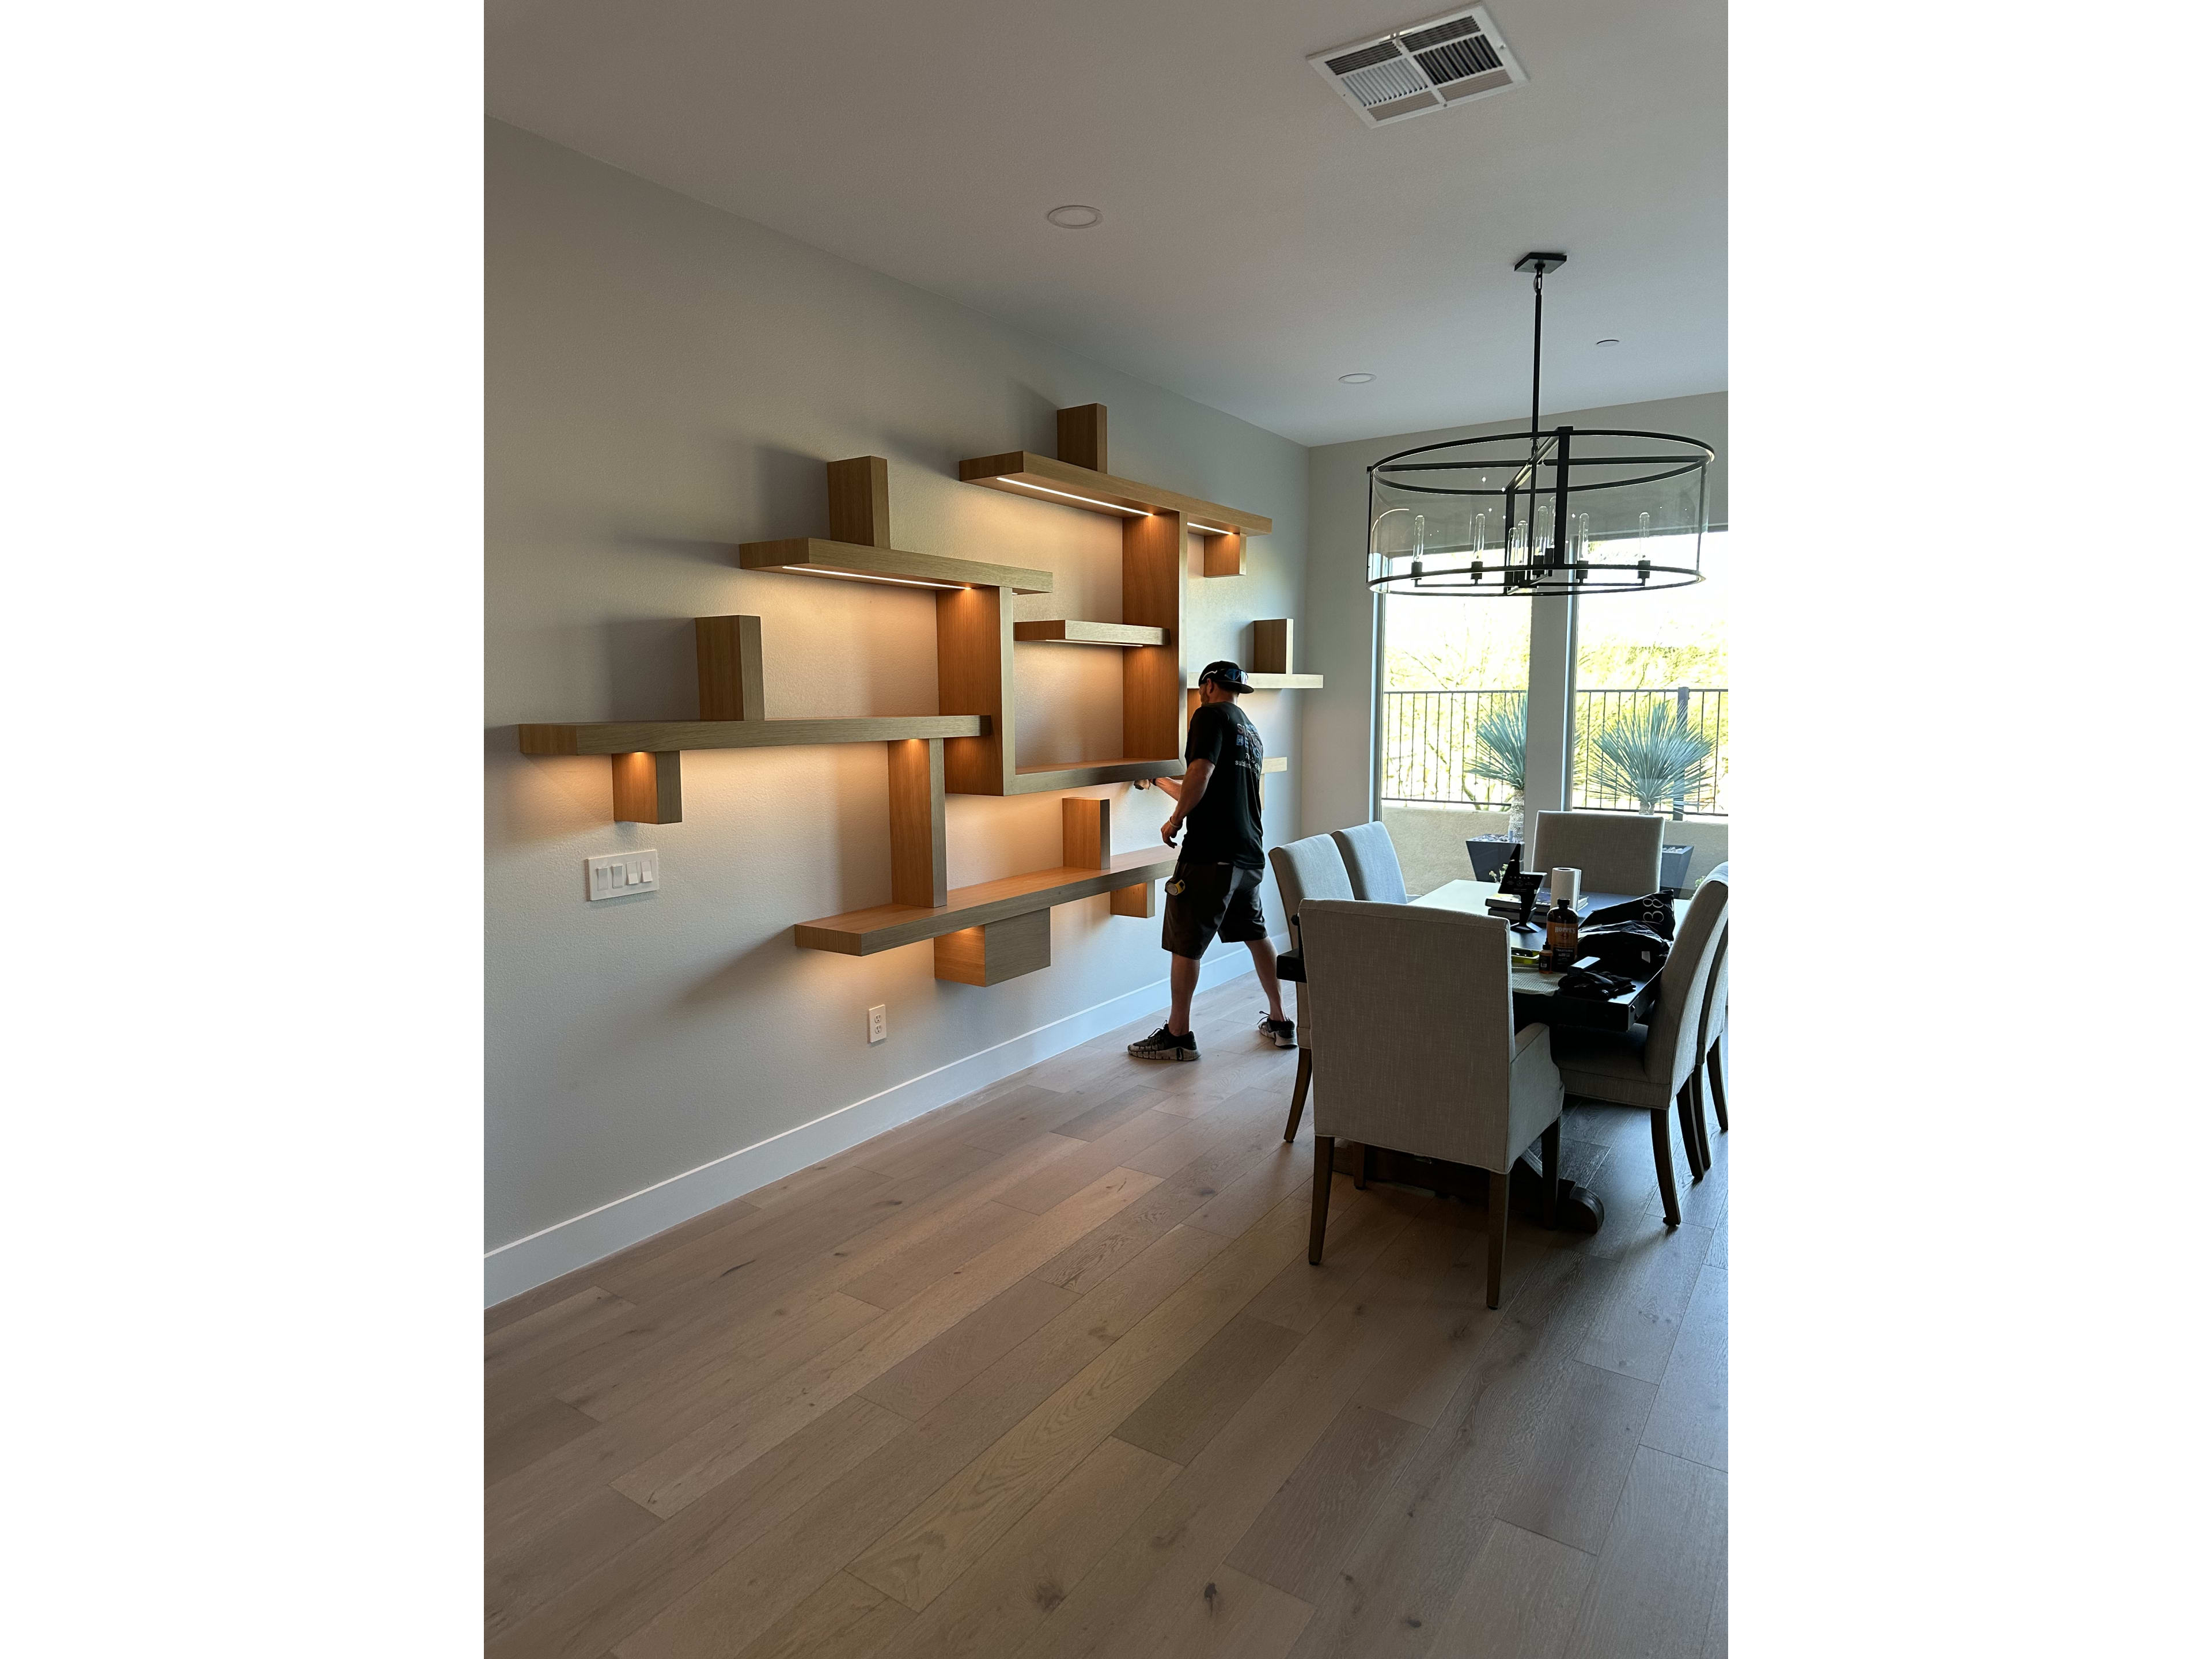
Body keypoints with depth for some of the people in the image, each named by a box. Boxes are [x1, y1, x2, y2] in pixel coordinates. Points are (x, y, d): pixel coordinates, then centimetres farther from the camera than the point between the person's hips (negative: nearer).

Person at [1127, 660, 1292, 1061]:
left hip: (1210, 853, -9)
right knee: (1256, 934, 21)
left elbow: (1200, 776, -21)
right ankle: (1280, 1023, 28)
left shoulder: (1211, 715, -5)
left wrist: (1176, 820, -7)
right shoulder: (1252, 733, 22)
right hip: (1249, 853, 9)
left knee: (1184, 944, 1)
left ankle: (1178, 1035, 8)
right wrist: (1160, 782, 40)